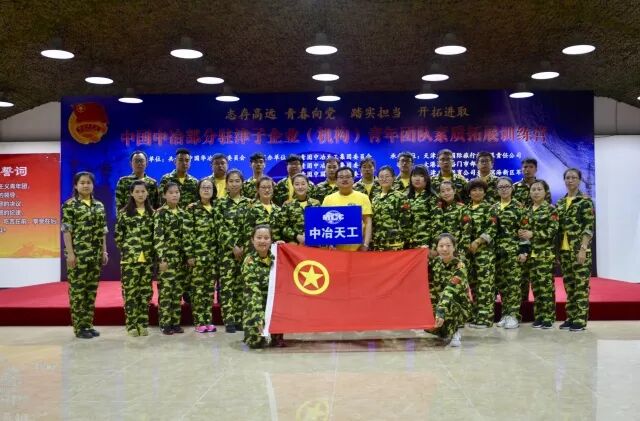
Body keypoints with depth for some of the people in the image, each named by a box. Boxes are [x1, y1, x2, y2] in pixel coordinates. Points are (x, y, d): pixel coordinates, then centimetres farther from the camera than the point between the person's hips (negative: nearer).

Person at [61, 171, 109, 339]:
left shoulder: (99, 205, 11)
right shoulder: (69, 205, -5)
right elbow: (66, 230, -9)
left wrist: (104, 251, 9)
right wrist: (70, 253, -14)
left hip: (95, 253, 6)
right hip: (78, 253, -6)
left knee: (92, 290, 9)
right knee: (77, 290, -1)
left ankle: (88, 324, 17)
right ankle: (79, 327, 6)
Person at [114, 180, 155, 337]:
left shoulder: (152, 213, 8)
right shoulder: (124, 213, 0)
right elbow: (118, 236, 2)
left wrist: (153, 251, 6)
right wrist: (127, 249, 3)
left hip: (148, 258, 2)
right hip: (129, 258, -2)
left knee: (146, 291, 5)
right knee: (130, 291, -1)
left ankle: (143, 324, 14)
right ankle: (131, 325, 7)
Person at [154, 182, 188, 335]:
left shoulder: (183, 213, 11)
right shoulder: (160, 213, -6)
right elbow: (158, 237, -13)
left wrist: (189, 256, 11)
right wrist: (161, 258, -18)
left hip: (181, 257, 5)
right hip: (167, 256, -5)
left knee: (178, 291, 8)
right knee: (165, 291, -3)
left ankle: (176, 322, 15)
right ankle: (165, 323, 5)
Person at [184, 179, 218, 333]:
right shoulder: (192, 208, -4)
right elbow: (187, 233, -7)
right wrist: (189, 255, -12)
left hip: (213, 254, 4)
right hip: (198, 254, -4)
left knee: (210, 287, 8)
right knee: (197, 287, 0)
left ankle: (208, 320, 15)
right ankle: (199, 322, 7)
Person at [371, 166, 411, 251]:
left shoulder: (400, 197, -2)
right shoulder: (375, 198, 15)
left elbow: (405, 220, -7)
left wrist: (397, 237, -10)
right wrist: (372, 240, 10)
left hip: (394, 243, -5)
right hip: (377, 242, 6)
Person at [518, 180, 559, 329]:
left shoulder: (551, 209, -2)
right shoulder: (528, 210, 13)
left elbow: (553, 231, -11)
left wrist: (533, 234, -17)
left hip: (545, 253, -5)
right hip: (531, 253, 5)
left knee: (546, 285, -6)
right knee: (535, 285, 7)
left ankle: (548, 318, -1)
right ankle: (538, 316, 13)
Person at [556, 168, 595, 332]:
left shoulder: (586, 201, -4)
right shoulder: (560, 203, 13)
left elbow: (589, 227, -10)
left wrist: (583, 249, -17)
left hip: (579, 248, -6)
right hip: (564, 249, 6)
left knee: (581, 284, -4)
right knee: (568, 284, 9)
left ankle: (580, 320, 1)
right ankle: (570, 317, 16)